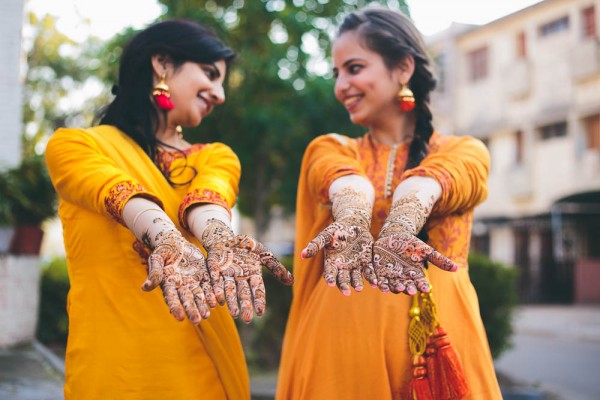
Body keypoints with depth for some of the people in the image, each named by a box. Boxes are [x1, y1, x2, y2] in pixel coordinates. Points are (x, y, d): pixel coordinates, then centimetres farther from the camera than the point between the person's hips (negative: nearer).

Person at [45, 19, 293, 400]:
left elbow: (207, 200, -12)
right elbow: (125, 197, -20)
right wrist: (169, 242, -40)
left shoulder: (216, 158, 10)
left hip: (204, 364, 4)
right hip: (111, 364, -3)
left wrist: (222, 241, -34)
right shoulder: (73, 145, 0)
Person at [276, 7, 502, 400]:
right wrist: (351, 221, -35)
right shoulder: (330, 149, 11)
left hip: (438, 335, -1)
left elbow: (426, 182, -17)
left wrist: (401, 227, -38)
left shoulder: (465, 151, 7)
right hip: (340, 333, 1)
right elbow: (344, 180, -13)